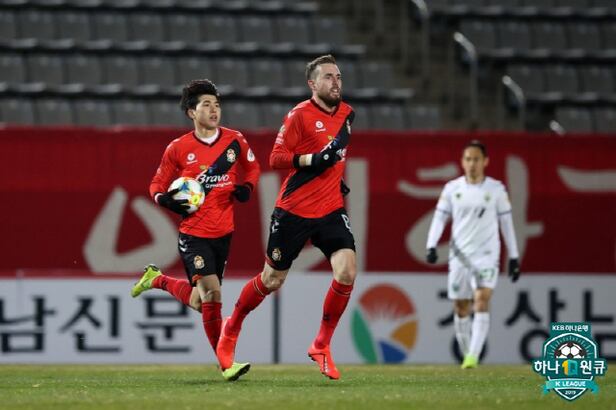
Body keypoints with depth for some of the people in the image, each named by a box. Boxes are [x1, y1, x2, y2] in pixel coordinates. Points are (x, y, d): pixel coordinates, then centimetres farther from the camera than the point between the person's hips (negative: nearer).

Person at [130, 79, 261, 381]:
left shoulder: (235, 141, 1)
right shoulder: (178, 149, -5)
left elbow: (252, 167, 19)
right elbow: (157, 184, 6)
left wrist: (247, 187, -2)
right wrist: (166, 200, -16)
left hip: (223, 232, 4)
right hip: (193, 233, -4)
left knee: (198, 302, 11)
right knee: (211, 293, -18)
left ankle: (157, 280, 40)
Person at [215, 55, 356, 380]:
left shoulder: (347, 113, 8)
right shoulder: (300, 115, -11)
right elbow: (276, 158, -15)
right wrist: (314, 160, -26)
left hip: (330, 210, 4)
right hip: (293, 211, -4)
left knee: (347, 270, -16)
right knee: (271, 281, 7)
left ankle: (321, 346, -1)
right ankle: (230, 330, 34)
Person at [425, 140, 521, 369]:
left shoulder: (496, 189, 3)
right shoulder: (452, 188, 5)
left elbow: (506, 223, 8)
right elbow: (439, 218, 4)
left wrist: (513, 257, 7)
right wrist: (431, 246, -11)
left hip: (487, 255, -2)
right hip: (459, 255, 2)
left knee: (482, 301, -19)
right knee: (460, 308, 6)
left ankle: (473, 356, -26)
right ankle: (465, 354, 22)